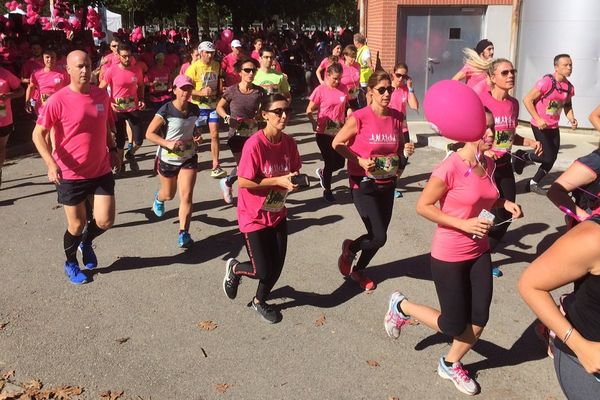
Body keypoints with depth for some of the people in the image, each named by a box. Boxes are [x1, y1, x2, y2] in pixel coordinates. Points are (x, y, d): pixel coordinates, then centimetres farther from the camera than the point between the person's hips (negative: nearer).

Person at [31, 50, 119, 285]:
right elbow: (38, 134, -12)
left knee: (105, 221, 1)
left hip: (101, 170, 4)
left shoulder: (102, 95, 0)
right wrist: (50, 163, -24)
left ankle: (87, 242, 37)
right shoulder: (58, 101, -15)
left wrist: (113, 149, 12)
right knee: (76, 225, 8)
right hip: (70, 174, -4)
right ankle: (71, 264, 37)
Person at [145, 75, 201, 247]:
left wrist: (196, 136, -4)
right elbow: (149, 134, -16)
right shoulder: (166, 111, -19)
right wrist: (167, 143, -29)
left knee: (186, 195, -10)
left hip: (189, 157, 2)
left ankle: (184, 233, -5)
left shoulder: (194, 110, -4)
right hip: (167, 158, -2)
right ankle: (158, 198, 58)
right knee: (169, 194, 19)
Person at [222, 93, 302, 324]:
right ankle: (234, 268, 33)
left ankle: (259, 301, 39)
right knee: (263, 271, -1)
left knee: (277, 266, 11)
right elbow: (242, 182, -22)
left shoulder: (289, 143, -4)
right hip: (254, 216, -6)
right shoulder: (255, 144, -23)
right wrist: (277, 181, -25)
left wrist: (294, 180, -14)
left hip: (278, 214, 6)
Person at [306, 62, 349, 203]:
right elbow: (309, 110, -7)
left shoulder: (343, 89, 2)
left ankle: (322, 172, 41)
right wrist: (313, 122, -23)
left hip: (339, 132, 4)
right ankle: (327, 191, 26)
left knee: (340, 162, 8)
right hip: (324, 133, -4)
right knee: (330, 162, 3)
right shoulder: (320, 90, -11)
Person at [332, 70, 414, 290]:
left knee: (379, 235, 13)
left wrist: (405, 151, -9)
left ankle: (358, 270, 40)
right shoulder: (359, 118, -16)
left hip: (387, 183, 6)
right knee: (379, 237, -8)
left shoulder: (397, 117, -1)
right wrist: (360, 161, -17)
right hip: (364, 184, -5)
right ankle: (350, 248, 25)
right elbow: (337, 144, -7)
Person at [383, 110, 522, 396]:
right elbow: (422, 206, -19)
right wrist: (463, 224, -24)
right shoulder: (451, 167, -23)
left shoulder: (488, 164, 1)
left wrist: (504, 203, -2)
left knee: (479, 319, 10)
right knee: (454, 325, 4)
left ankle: (450, 365, 36)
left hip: (479, 252, 7)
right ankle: (401, 306, 29)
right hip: (448, 256, -7)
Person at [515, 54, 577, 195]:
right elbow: (527, 100, -17)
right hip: (540, 126, -7)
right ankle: (523, 155, 14)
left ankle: (533, 183, 26)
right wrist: (538, 119, -22)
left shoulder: (569, 87, 2)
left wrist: (572, 119, -1)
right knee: (548, 158, -12)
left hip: (554, 127, 7)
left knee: (552, 159, 9)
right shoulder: (547, 81, -18)